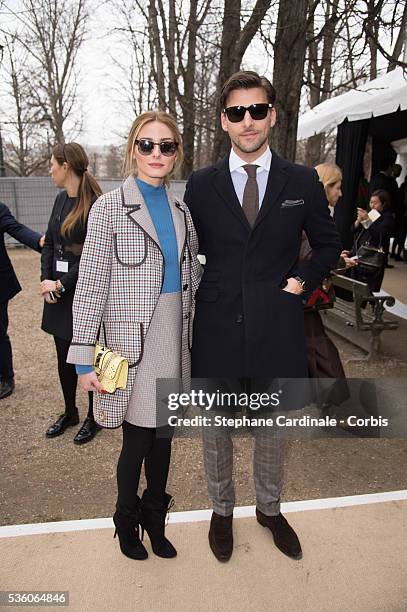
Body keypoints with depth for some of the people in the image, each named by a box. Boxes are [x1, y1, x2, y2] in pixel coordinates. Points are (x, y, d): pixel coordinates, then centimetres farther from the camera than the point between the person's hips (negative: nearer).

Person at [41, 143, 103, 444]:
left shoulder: (95, 204, -15)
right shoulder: (61, 200, 10)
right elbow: (49, 244, 12)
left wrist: (61, 284, -14)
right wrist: (46, 279, -1)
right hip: (58, 290, 7)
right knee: (64, 357, 16)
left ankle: (93, 416, 26)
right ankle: (70, 412, 35)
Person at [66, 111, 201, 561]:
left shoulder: (181, 210, 9)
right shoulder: (110, 207, -7)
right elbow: (91, 286, -10)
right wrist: (84, 357, -12)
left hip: (174, 336, 5)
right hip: (131, 339, -5)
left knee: (163, 432, 16)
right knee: (138, 438, 7)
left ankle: (155, 518, 40)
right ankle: (127, 521, 37)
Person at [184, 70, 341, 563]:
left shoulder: (302, 181, 1)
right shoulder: (201, 184, 1)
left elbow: (328, 244, 12)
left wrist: (302, 281, -1)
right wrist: (199, 298, 1)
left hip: (276, 331, 1)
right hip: (217, 331, 0)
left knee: (271, 430, 19)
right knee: (216, 431, 16)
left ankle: (269, 509, 44)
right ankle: (222, 511, 42)